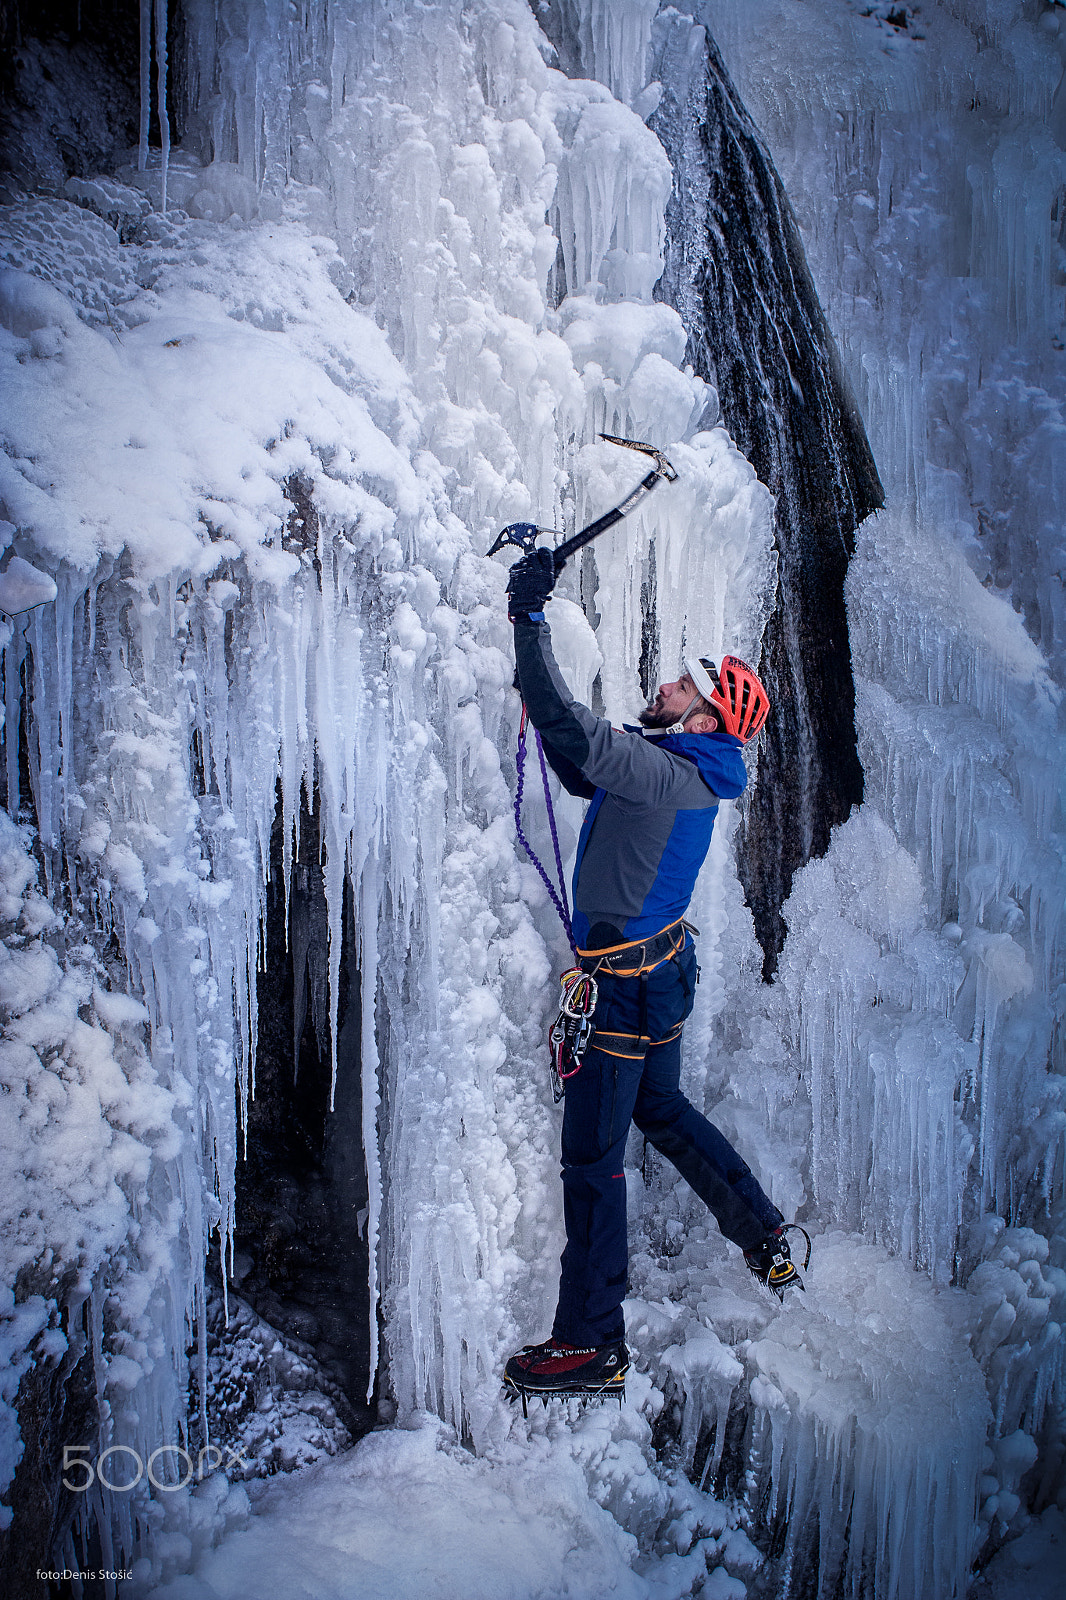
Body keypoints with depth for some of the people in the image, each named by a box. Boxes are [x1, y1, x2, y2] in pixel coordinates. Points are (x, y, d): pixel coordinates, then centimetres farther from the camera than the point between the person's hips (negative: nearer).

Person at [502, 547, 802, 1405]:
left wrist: (530, 618, -28)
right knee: (662, 1108, 28)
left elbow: (573, 733, -33)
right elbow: (581, 759, 16)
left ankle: (591, 1346, 12)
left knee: (591, 1158, 0)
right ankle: (769, 1238, 41)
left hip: (625, 980, -10)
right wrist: (534, 638, 10)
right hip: (660, 963, 10)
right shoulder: (677, 771, 6)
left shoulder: (670, 773, -22)